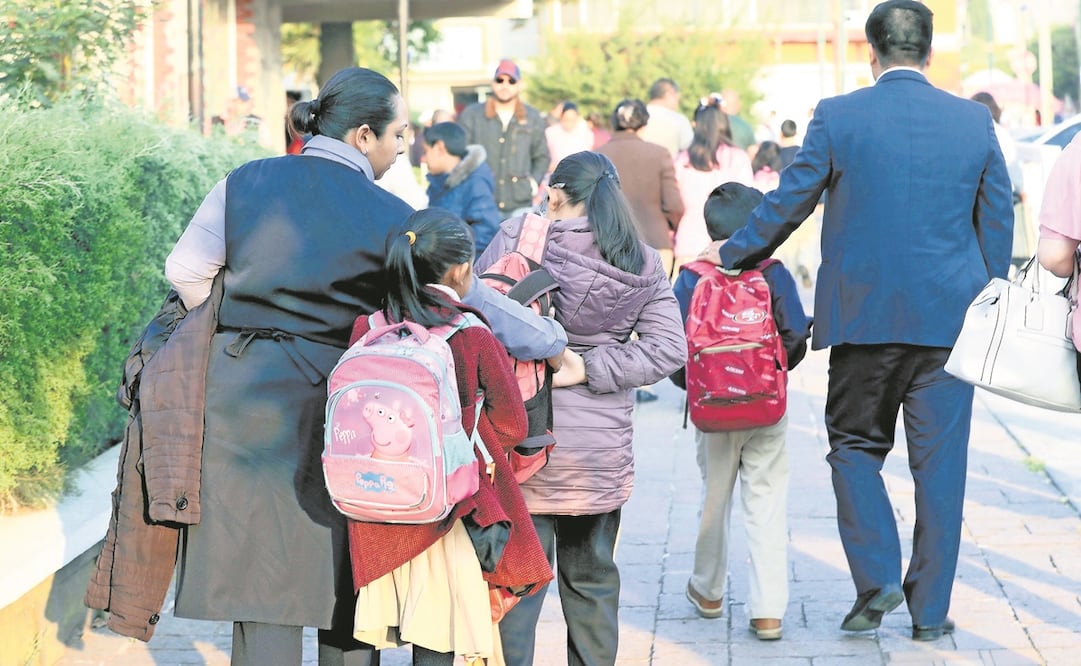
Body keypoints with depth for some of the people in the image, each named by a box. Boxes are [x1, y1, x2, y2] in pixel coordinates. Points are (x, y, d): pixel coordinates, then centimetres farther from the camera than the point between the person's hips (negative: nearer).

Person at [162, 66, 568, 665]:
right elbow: (469, 297, -2)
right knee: (346, 580, 13)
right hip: (330, 407, -2)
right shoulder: (388, 220, -5)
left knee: (261, 576, 4)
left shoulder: (247, 182, 3)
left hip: (240, 396, 2)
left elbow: (186, 271, 5)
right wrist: (558, 344, 10)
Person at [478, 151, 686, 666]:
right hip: (603, 452, 3)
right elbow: (669, 349, -4)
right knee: (592, 579, 17)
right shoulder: (643, 266, 2)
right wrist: (588, 368, -7)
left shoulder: (517, 239, -8)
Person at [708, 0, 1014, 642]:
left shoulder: (838, 117, -6)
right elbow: (998, 223, 8)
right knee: (940, 462, 7)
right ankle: (930, 608, 10)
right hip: (949, 318, 1)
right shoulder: (975, 121, 1)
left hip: (863, 317, -1)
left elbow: (788, 201, 1)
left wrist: (733, 254, 17)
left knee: (856, 446, 15)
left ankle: (877, 575, 0)